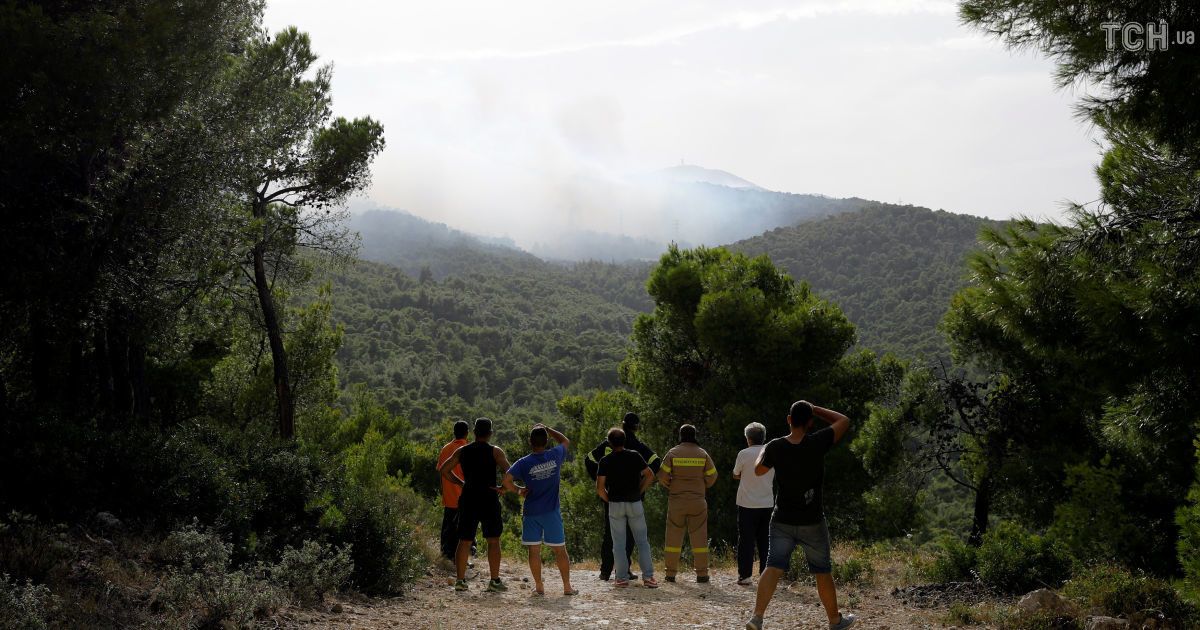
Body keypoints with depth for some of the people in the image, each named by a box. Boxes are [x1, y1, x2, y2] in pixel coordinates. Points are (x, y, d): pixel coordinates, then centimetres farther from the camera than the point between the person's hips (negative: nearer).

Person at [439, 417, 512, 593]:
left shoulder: (462, 451, 7)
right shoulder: (495, 451, -5)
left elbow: (444, 470, 8)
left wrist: (461, 483, 13)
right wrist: (503, 487, -3)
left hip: (468, 500, 3)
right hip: (489, 500, -3)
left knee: (464, 541, 8)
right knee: (493, 540, 4)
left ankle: (460, 580, 8)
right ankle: (494, 581, 3)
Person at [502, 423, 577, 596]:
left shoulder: (524, 463, -8)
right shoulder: (555, 456, -5)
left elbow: (506, 480, -18)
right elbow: (565, 441, 15)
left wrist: (518, 490, 0)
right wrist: (547, 429, 16)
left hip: (531, 512, -1)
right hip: (552, 512, 1)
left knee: (534, 550, 8)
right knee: (560, 550, 8)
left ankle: (538, 587, 10)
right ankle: (567, 587, 12)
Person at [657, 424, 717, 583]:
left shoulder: (673, 453, -3)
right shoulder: (702, 454, 0)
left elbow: (662, 475, -6)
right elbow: (712, 476, 4)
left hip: (676, 500, -1)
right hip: (698, 501, 1)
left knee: (673, 537, 6)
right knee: (699, 537, 6)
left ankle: (671, 573, 7)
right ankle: (702, 574, 5)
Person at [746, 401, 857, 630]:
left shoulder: (775, 447, -8)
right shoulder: (817, 443, -16)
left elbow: (759, 470, 12)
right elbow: (843, 420, -1)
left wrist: (763, 451, 30)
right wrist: (815, 409, 5)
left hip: (782, 521, 2)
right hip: (812, 523, -2)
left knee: (774, 567, -2)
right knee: (822, 572, 13)